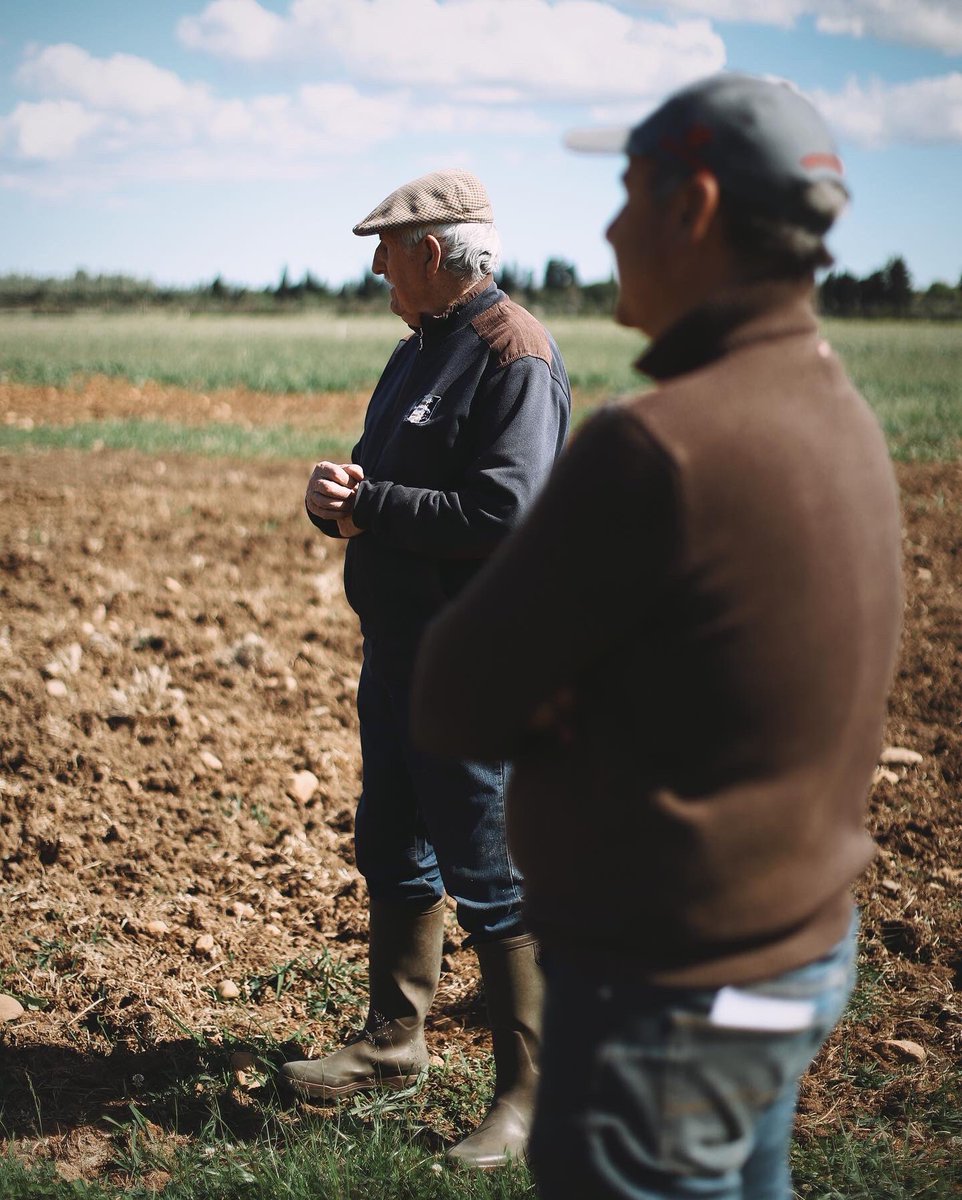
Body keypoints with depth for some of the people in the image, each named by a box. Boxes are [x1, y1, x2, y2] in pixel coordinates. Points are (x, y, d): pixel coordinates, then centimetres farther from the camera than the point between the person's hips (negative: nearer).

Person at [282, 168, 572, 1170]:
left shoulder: (514, 355, -15)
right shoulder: (420, 348, 15)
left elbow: (503, 516, -25)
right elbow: (390, 483, 20)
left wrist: (367, 506, -17)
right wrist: (338, 492, -4)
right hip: (397, 646, 10)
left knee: (487, 879, -2)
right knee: (392, 853, 19)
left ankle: (531, 1094, 10)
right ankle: (394, 1042, 36)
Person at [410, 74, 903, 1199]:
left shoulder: (660, 443, -26)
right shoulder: (838, 413, 3)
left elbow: (453, 704, -17)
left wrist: (546, 701, 0)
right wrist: (579, 693, -4)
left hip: (673, 995, -9)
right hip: (804, 949, 9)